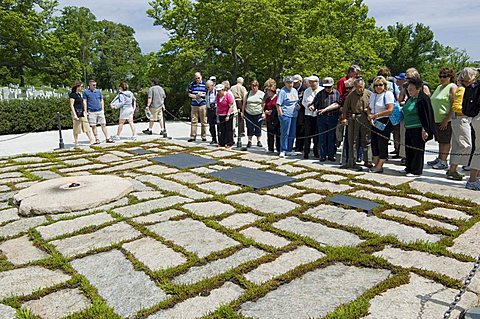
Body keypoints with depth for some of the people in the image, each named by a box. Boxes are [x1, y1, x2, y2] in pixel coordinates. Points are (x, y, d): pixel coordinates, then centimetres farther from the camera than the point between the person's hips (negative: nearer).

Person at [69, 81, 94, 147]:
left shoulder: (79, 94, 15)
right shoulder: (72, 94, -10)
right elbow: (71, 105, -15)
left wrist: (85, 111, 21)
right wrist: (74, 115, -21)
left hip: (82, 112, 8)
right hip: (76, 112, -8)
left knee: (87, 127, 5)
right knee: (76, 129, 0)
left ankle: (92, 141, 6)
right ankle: (76, 143, 8)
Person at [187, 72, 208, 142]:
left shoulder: (205, 84, 3)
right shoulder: (192, 84, 7)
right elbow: (189, 94, 10)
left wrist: (202, 95, -11)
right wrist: (195, 96, -8)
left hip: (203, 105, -1)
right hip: (194, 105, 1)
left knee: (203, 122, 3)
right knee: (194, 121, 2)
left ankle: (204, 137, 11)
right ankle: (193, 136, 7)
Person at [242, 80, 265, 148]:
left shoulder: (261, 94, 0)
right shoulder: (248, 93, 7)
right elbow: (244, 104, 10)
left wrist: (263, 113, -9)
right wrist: (242, 112, 6)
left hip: (258, 114, -2)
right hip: (248, 114, 2)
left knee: (258, 128, 4)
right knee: (249, 128, 5)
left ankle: (258, 141, 16)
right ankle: (249, 141, 14)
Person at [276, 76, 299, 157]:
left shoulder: (295, 91, 15)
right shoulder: (282, 91, -8)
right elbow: (278, 104, -11)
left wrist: (298, 106, 7)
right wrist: (281, 114, -17)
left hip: (294, 115, 8)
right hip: (285, 115, -8)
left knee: (292, 134, 11)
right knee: (284, 133, -5)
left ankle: (289, 150, 20)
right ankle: (283, 150, 2)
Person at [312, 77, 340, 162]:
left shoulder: (336, 93, 5)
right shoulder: (320, 93, 7)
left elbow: (337, 105, -7)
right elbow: (314, 103, 4)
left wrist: (325, 109, -15)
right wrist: (312, 106, -20)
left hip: (333, 118, 0)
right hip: (321, 118, 1)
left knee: (332, 138, 4)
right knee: (322, 137, 3)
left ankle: (331, 155, 14)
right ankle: (323, 155, 11)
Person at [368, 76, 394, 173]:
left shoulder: (388, 94, -8)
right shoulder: (373, 95, 14)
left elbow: (390, 110, -17)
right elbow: (370, 108, 19)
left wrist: (375, 115, -17)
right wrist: (370, 116, -4)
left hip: (384, 123, -7)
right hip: (374, 123, 7)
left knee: (382, 144, -3)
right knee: (374, 143, 8)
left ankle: (380, 166, 5)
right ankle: (376, 164, 18)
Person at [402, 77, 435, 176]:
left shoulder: (423, 99, -14)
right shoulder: (410, 99, 12)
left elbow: (426, 116, -17)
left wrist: (424, 130, -21)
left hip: (418, 129, -9)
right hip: (409, 128, 9)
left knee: (417, 150, 0)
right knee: (408, 149, 14)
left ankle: (417, 171, 9)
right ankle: (409, 168, 27)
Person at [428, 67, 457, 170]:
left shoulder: (452, 87, -8)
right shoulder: (439, 87, 18)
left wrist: (446, 120, -20)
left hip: (446, 120, -8)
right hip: (436, 119, 8)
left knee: (445, 141, -3)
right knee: (440, 141, 14)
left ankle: (443, 161, 1)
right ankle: (439, 159, 22)